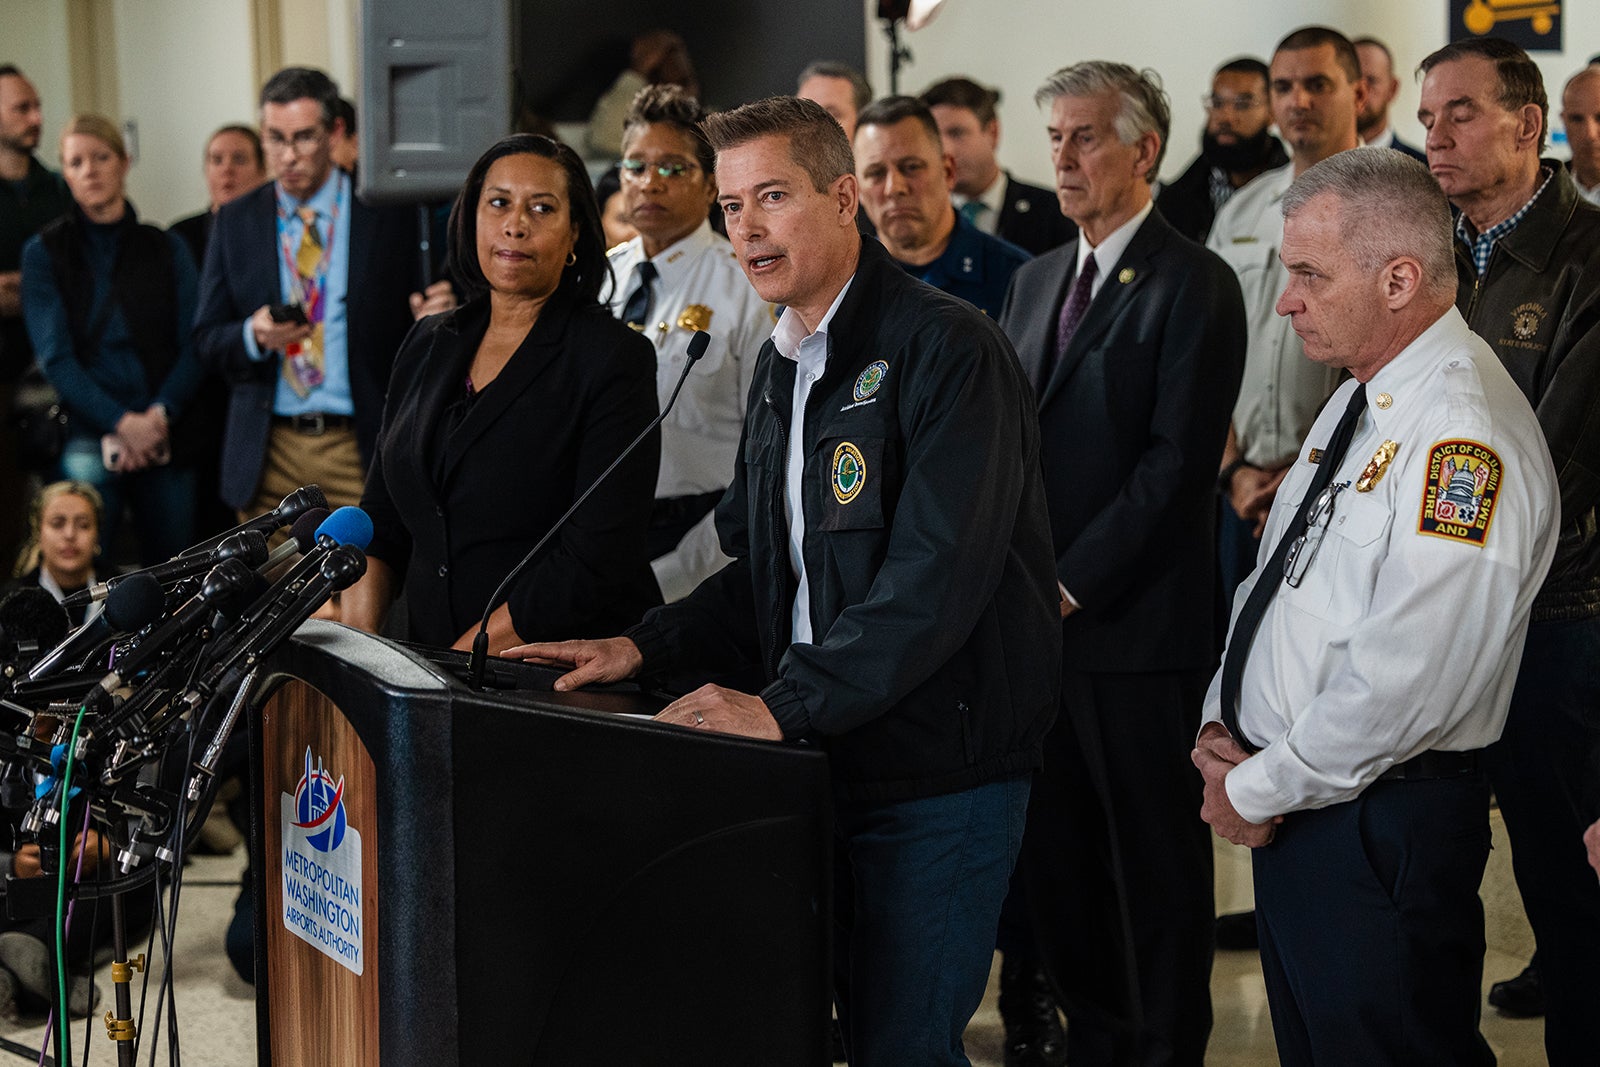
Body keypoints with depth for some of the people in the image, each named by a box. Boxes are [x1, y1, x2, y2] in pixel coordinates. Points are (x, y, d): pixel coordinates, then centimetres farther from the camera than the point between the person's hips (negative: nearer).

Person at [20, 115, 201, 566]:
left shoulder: (167, 249, 12)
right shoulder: (45, 252, 5)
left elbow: (192, 346, 6)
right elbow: (55, 356, -2)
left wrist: (159, 415, -11)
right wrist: (121, 422, -13)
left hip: (166, 436, 2)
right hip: (88, 439, -2)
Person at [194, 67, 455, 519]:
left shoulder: (390, 215, 3)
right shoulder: (235, 222, 10)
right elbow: (207, 340, 10)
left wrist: (431, 318, -18)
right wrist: (253, 336, -12)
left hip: (361, 447, -2)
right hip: (269, 454, 2)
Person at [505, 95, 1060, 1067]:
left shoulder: (947, 350, -14)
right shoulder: (783, 365, 15)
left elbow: (937, 575, -23)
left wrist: (785, 706, -26)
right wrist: (646, 648, 5)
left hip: (937, 768, -8)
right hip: (830, 758, 8)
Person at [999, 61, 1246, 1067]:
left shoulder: (1194, 285, -9)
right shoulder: (1038, 279, 15)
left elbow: (1178, 461, -15)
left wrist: (1071, 585, -16)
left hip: (1138, 625, -7)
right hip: (1040, 612, 7)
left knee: (1157, 860, 4)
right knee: (1058, 852, 13)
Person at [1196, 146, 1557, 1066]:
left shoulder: (1465, 434, -22)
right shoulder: (1362, 401, 10)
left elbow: (1407, 680, -26)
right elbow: (1278, 575, 20)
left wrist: (1259, 789, -15)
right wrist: (1222, 723, 5)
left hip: (1382, 827, -9)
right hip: (1294, 802, 9)